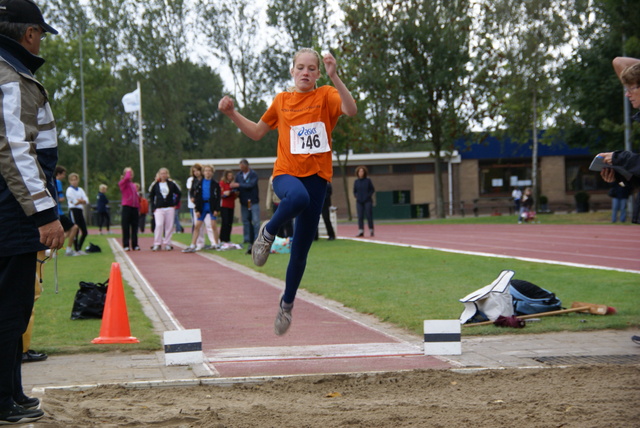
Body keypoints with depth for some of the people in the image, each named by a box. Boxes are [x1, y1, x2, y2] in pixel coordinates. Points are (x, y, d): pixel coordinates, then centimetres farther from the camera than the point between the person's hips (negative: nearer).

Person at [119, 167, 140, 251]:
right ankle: (126, 245, 1)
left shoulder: (134, 185, 17)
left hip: (135, 207, 6)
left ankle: (135, 245, 11)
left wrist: (138, 209, 14)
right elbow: (127, 178, -23)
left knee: (134, 227, 7)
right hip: (127, 206, -6)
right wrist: (128, 171, -4)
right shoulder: (122, 183, -1)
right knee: (126, 227, -2)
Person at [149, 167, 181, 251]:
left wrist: (175, 203, 6)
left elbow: (179, 193, 14)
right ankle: (157, 244, -11)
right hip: (159, 209, -1)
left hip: (170, 208, 2)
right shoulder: (155, 184, 4)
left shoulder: (171, 184, 5)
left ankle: (167, 244, 10)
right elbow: (151, 196, 11)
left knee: (169, 226, 1)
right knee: (159, 225, -15)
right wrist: (153, 207, 2)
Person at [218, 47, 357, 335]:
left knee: (300, 251, 6)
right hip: (286, 173, 0)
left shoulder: (325, 96, 2)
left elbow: (351, 111, -20)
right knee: (298, 197, -40)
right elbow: (257, 132, 22)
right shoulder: (281, 101, 10)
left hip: (316, 176, 0)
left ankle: (287, 304, 26)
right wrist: (232, 114, 8)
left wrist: (334, 77, -29)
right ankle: (268, 233, -13)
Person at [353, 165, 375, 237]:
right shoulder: (356, 181, 8)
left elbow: (372, 190, 5)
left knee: (369, 216, -4)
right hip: (359, 202, 2)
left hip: (367, 201, -2)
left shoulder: (368, 180, 1)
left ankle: (371, 231, 3)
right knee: (360, 217, -4)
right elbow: (354, 191, 16)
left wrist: (368, 196, -8)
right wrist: (357, 197, -1)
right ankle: (361, 231, -6)